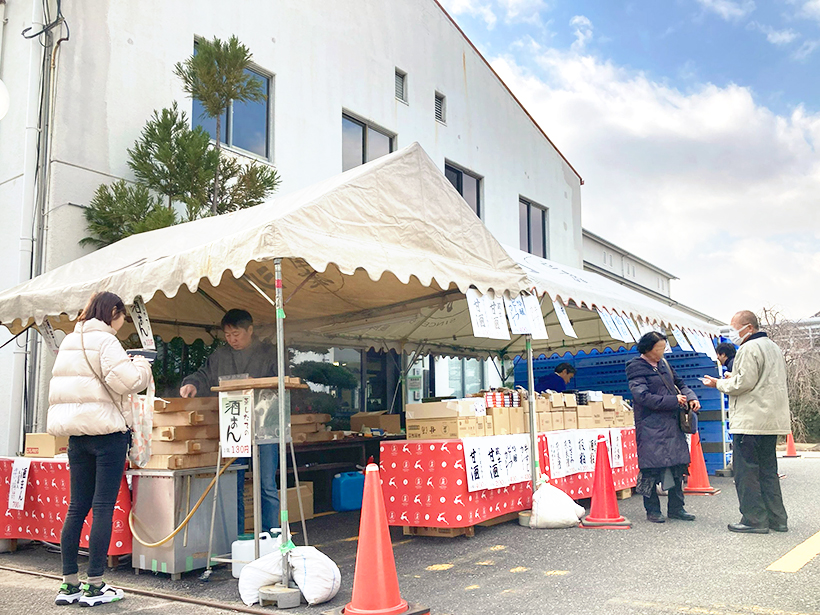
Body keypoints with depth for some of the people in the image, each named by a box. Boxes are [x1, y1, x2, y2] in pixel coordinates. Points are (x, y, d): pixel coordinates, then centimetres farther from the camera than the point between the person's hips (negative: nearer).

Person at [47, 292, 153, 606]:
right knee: (103, 508, -3)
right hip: (106, 430, -8)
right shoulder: (104, 340, -10)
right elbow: (125, 380, -20)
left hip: (76, 433, 8)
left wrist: (127, 362, 16)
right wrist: (141, 366, 0)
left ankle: (69, 584, 15)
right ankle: (94, 586, 1)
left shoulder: (69, 341, 16)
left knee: (77, 508, 11)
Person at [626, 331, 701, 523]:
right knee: (651, 468, -3)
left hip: (672, 424, 7)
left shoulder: (663, 364, 14)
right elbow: (642, 397, -16)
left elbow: (679, 383, 21)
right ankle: (652, 510, 9)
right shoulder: (636, 367, -8)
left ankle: (676, 508, 20)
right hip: (650, 426, -7)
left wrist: (691, 397, 0)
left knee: (678, 465, 8)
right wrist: (673, 400, -16)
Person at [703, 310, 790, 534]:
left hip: (750, 421, -10)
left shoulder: (749, 349, -12)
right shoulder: (773, 347, 20)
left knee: (746, 472, -4)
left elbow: (744, 382, -18)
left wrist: (719, 384, -3)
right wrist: (730, 381, 21)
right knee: (768, 470, 14)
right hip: (772, 420, 10)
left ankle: (754, 520, -2)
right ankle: (777, 519, 16)